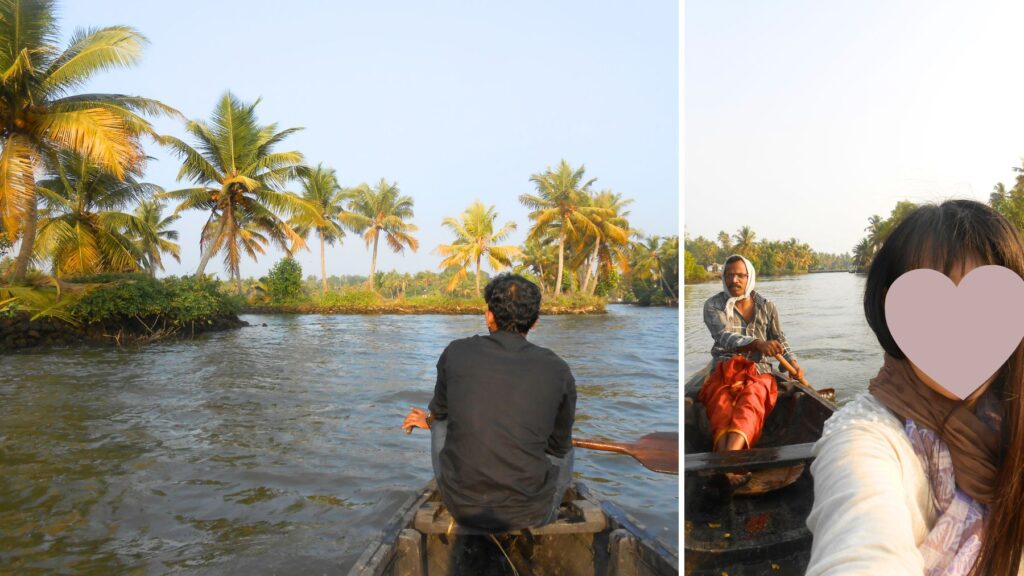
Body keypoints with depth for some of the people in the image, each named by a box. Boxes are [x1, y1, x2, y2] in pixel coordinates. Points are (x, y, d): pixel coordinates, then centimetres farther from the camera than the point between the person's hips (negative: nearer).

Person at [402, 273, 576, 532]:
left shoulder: (456, 353, -7)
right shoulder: (558, 370, -8)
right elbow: (558, 447, 7)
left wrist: (430, 419, 39)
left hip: (463, 506, 1)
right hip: (528, 513, 0)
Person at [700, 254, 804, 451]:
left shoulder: (767, 307, 12)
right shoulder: (713, 305, 3)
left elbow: (779, 339, 26)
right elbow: (724, 337, -14)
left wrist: (793, 363, 7)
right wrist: (758, 343, -32)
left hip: (759, 373, 0)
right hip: (723, 373, 0)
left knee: (750, 400, -38)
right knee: (721, 410, -37)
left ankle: (729, 455, -65)